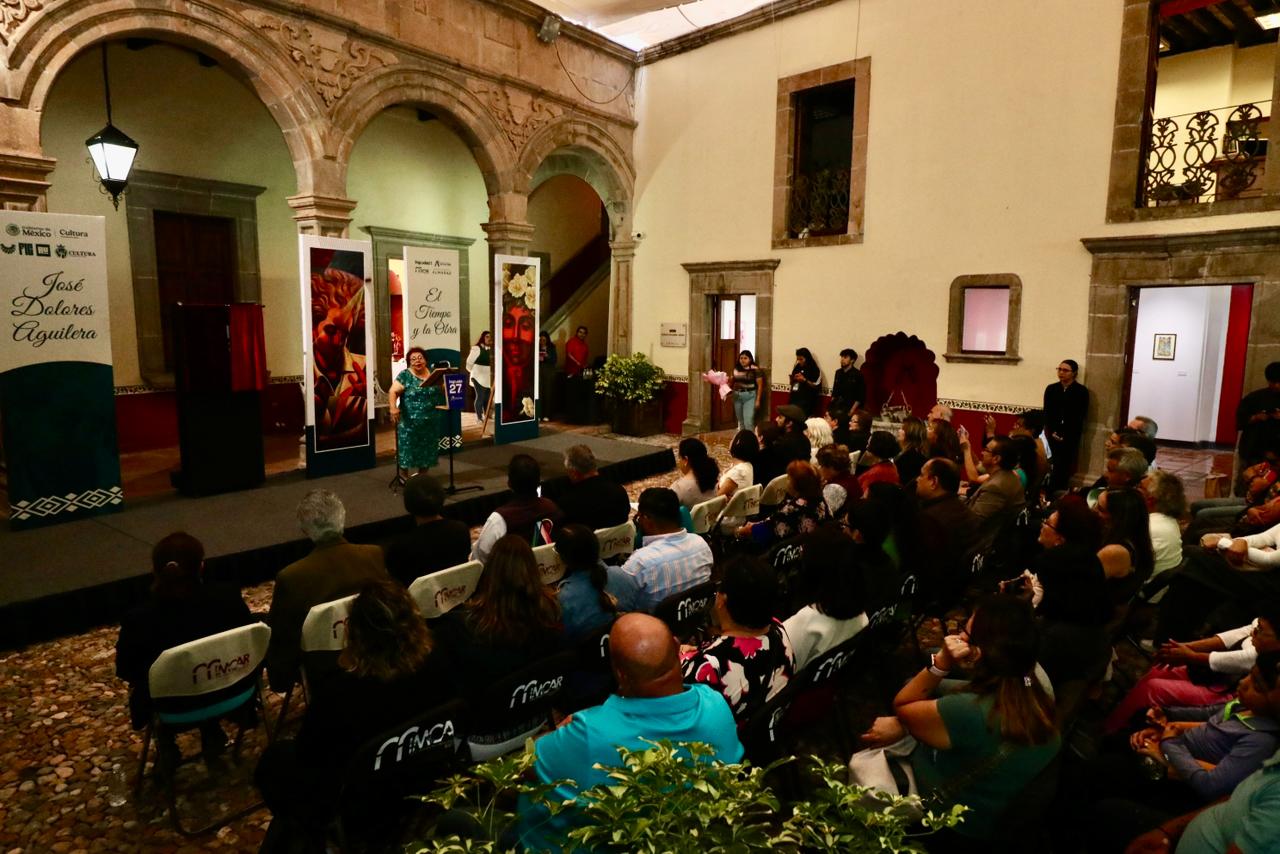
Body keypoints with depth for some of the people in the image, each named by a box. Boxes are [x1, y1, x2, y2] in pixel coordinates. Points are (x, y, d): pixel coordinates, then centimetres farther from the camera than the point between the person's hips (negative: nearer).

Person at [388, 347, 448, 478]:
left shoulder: (433, 374, 8)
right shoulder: (405, 376, -5)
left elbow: (443, 390, 12)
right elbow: (393, 392, -13)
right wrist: (393, 407, -31)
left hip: (430, 422, 4)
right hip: (409, 422, -4)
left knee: (427, 450, 11)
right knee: (407, 448, -1)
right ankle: (403, 476, 13)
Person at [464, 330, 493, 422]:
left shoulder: (492, 349, 4)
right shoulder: (477, 348, -9)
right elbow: (469, 362, -4)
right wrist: (472, 371, 7)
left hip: (488, 377, 5)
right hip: (479, 376, -5)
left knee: (488, 397, 11)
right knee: (480, 396, -5)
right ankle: (479, 417, 2)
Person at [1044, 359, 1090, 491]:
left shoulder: (1082, 391, 1)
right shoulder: (1051, 389, 9)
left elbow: (1080, 416, -3)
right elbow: (1046, 412, 6)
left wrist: (1065, 435, -10)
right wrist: (1053, 432, -6)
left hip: (1071, 436, -2)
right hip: (1052, 434, 2)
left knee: (1065, 467, -4)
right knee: (1053, 465, -3)